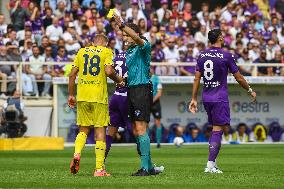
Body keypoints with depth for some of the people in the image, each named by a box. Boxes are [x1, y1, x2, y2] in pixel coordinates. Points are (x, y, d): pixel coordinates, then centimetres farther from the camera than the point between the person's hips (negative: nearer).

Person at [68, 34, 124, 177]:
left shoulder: (82, 51, 12)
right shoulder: (107, 51, 2)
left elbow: (72, 74, 9)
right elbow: (109, 71, -14)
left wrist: (71, 95, 15)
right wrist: (119, 81, 5)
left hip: (82, 96, 3)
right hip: (99, 96, -3)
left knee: (84, 129, 15)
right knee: (100, 130, 2)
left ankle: (77, 154, -12)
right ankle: (99, 169, -2)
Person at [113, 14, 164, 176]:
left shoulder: (144, 47, -7)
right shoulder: (129, 51, 19)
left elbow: (137, 38, -29)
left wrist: (122, 25, -37)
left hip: (142, 89, -9)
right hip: (131, 90, 9)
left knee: (141, 129, -13)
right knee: (136, 131, 9)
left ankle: (145, 167, -12)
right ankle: (149, 167, 15)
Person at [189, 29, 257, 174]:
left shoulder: (202, 55, 6)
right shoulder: (226, 56, -8)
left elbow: (197, 78, 6)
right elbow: (238, 77, -3)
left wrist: (194, 99, 11)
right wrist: (250, 91, 11)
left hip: (206, 97, 6)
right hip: (220, 98, -6)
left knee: (215, 128, 16)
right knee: (217, 130, -4)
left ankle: (212, 162, 13)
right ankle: (210, 165, -11)